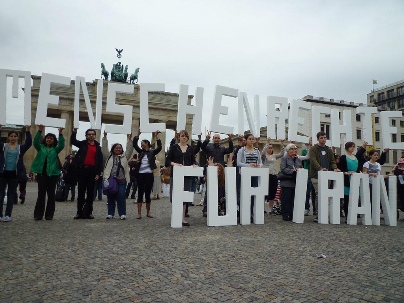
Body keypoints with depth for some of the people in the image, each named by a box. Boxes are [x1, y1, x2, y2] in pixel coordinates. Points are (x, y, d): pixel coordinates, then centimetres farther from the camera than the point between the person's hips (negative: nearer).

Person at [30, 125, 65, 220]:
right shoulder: (41, 147, 12)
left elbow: (62, 145, -8)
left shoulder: (55, 149, 10)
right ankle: (38, 214, 5)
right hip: (42, 173, 0)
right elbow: (35, 142, -5)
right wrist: (39, 131, -16)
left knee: (51, 194, 4)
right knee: (41, 193, 0)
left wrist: (60, 134, -18)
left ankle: (49, 214, 10)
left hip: (53, 173, 0)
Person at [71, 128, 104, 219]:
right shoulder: (82, 144, 10)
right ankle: (79, 212, 11)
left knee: (90, 192, 4)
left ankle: (89, 212, 11)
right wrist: (74, 132, -17)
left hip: (92, 171, 0)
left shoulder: (98, 147, 9)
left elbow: (100, 161, 5)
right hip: (82, 170, 0)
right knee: (81, 192, 5)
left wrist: (98, 173, -2)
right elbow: (73, 141, -3)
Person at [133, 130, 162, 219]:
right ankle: (139, 213, 7)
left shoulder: (152, 152, 2)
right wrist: (138, 134, -4)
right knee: (140, 193, 3)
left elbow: (159, 148, -13)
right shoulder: (141, 152, 11)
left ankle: (148, 213, 17)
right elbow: (134, 144, 3)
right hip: (140, 174, 3)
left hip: (149, 175, -3)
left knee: (148, 194, 4)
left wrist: (157, 136, -14)